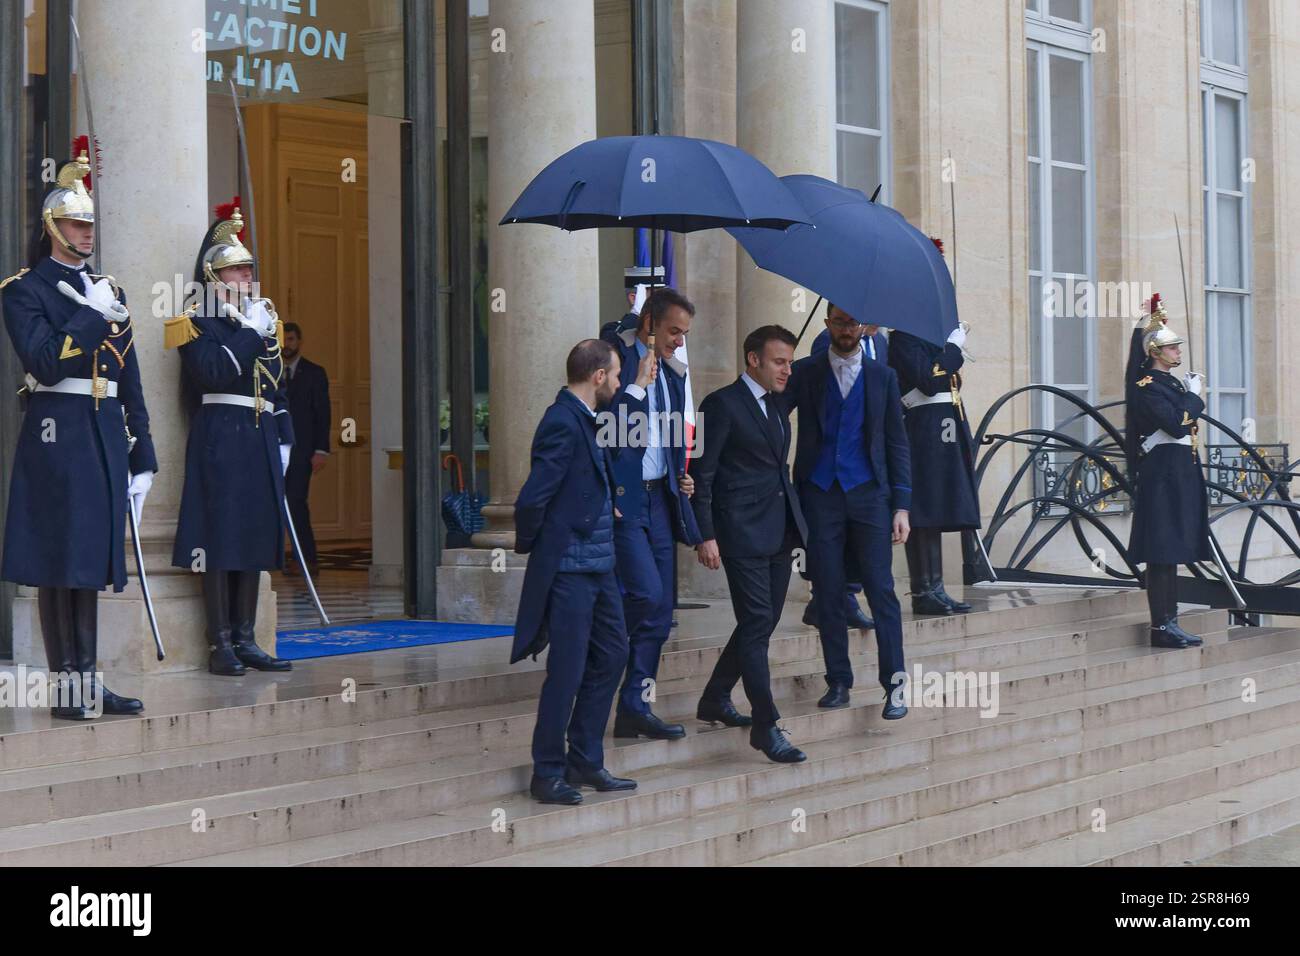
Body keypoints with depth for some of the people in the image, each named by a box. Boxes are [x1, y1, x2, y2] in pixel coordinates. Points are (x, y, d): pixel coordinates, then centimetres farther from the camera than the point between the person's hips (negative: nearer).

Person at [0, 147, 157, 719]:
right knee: (58, 560, -5)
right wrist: (93, 315, -17)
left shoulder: (107, 288, 17)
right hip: (58, 431, -6)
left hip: (106, 433, 6)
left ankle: (89, 682, 14)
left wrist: (142, 449, 12)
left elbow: (129, 376, 16)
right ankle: (65, 688, -1)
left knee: (93, 554, 9)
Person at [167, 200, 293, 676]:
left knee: (255, 538, 8)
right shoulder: (198, 322, -3)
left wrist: (283, 439, 16)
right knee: (220, 538, -6)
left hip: (261, 439, 7)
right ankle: (220, 644, -2)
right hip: (220, 438, -7)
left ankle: (245, 640, 13)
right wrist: (250, 332, -14)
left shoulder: (264, 318, 19)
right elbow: (211, 371, -19)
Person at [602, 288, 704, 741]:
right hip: (622, 496, -8)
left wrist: (680, 477, 11)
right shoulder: (614, 355, -8)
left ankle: (635, 708, 12)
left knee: (659, 612, 6)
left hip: (659, 497, 8)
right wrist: (638, 384, -17)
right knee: (646, 593, -20)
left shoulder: (672, 371, 16)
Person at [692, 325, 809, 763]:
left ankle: (715, 699, 29)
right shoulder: (722, 405, -8)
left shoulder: (777, 403, 16)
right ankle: (766, 726, -7)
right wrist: (706, 536, -15)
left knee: (761, 623, 12)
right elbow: (701, 475, -10)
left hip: (780, 532, 8)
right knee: (757, 623, -9)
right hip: (743, 533, -8)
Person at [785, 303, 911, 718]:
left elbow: (897, 444, 9)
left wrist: (901, 504, 1)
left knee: (881, 590, -6)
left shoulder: (882, 377, 10)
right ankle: (838, 682, 11)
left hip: (868, 495, 0)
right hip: (820, 494, 0)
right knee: (828, 593, 2)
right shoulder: (806, 372, 8)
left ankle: (894, 686, -2)